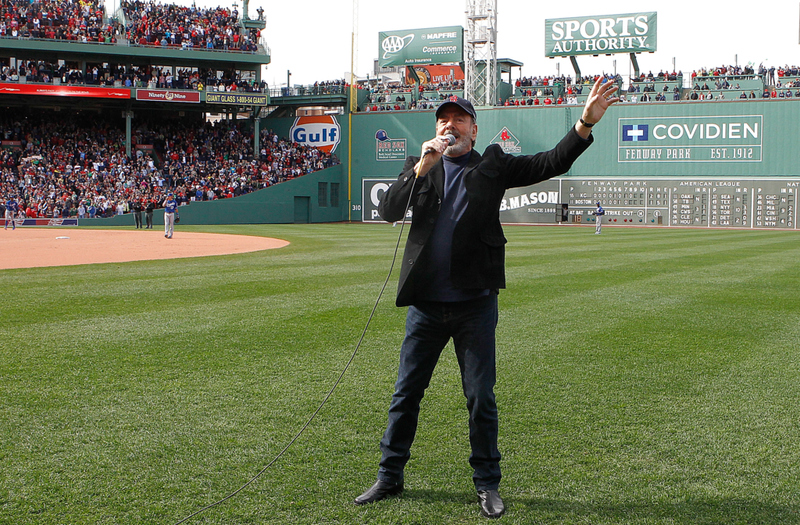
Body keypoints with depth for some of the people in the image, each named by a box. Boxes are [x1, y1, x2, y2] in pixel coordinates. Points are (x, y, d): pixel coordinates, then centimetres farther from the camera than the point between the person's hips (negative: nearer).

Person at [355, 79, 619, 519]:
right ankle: (389, 478, 22)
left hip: (474, 305, -1)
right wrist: (421, 169, -17)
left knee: (481, 398, 5)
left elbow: (550, 164, -3)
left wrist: (585, 123, -17)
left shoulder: (492, 166, 6)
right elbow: (388, 211, -5)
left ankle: (487, 484, 18)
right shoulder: (418, 168, 10)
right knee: (406, 394, 9)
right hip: (425, 306, 2)